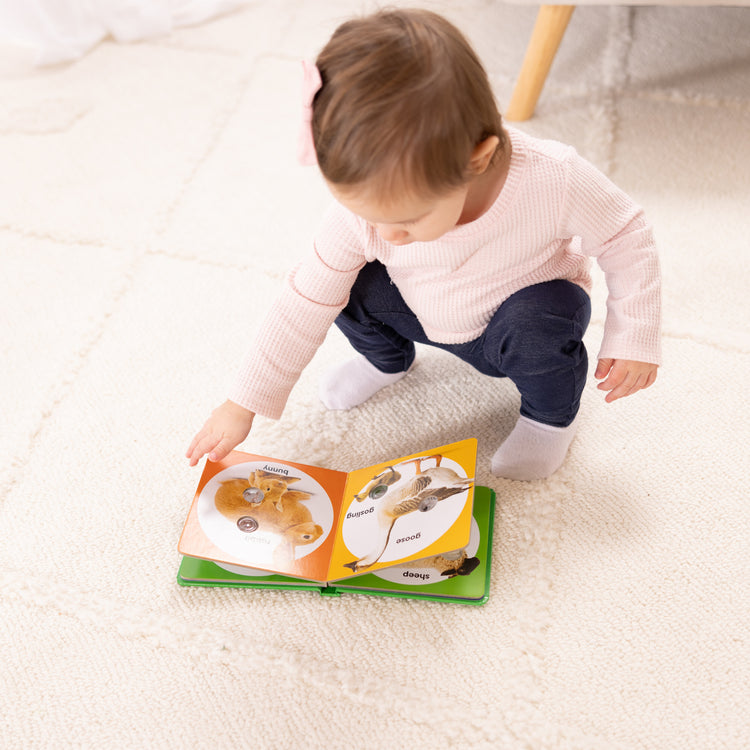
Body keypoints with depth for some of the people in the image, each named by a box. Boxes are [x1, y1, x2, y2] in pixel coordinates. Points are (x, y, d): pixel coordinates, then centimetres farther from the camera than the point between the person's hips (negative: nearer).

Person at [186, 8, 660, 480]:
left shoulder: (554, 181, -36)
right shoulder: (364, 206, -28)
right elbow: (305, 306, -19)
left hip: (531, 306, -2)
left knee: (537, 326, -35)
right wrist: (243, 406, -16)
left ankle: (553, 413, 1)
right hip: (428, 318, 3)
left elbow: (627, 237, -16)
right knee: (348, 285, -17)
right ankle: (388, 359, 17)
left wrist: (633, 338, -18)